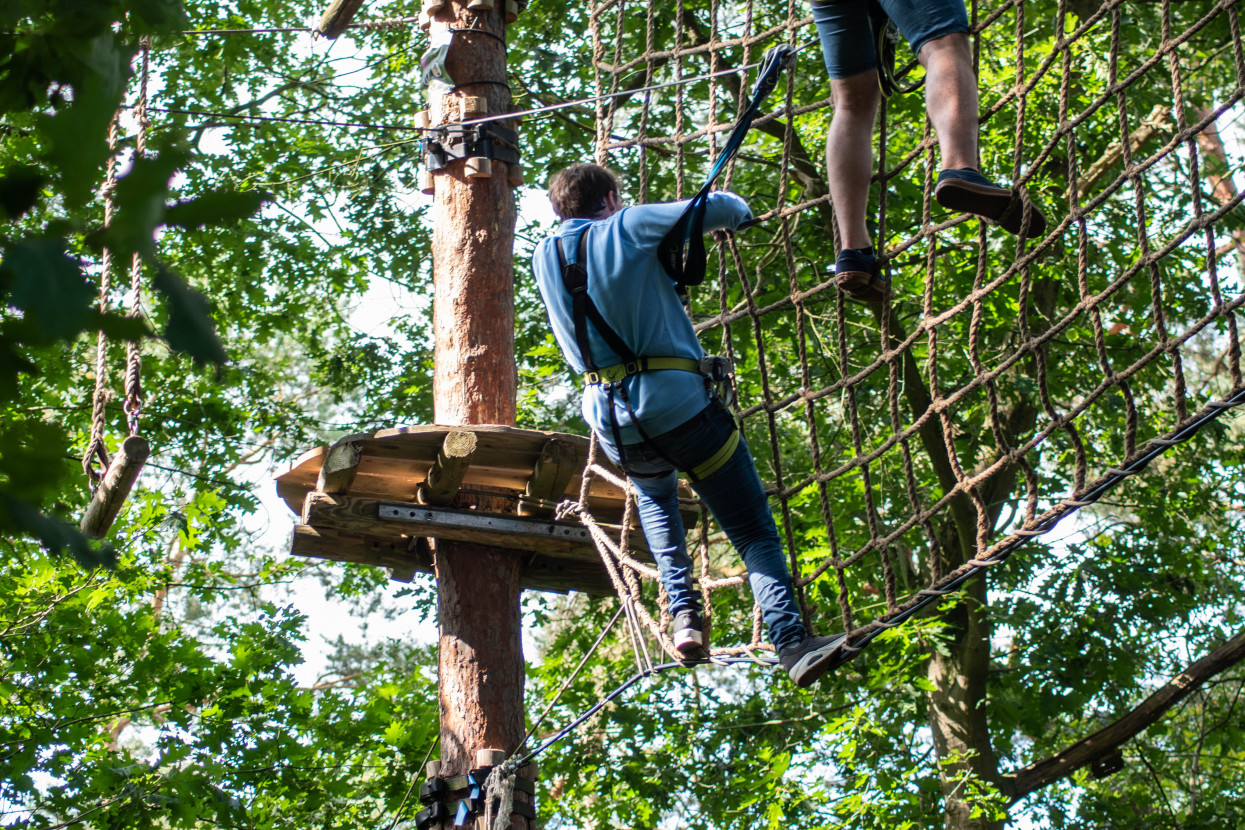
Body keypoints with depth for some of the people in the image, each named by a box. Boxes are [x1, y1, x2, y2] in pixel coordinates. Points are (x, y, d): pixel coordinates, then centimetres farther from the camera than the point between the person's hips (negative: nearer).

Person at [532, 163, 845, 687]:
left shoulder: (544, 258, 11)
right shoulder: (628, 228, -3)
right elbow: (724, 208, -6)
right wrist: (737, 212, 20)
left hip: (611, 419, 5)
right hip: (677, 402, -5)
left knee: (654, 497, 36)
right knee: (754, 530, -1)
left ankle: (683, 615, 20)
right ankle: (790, 641, -20)